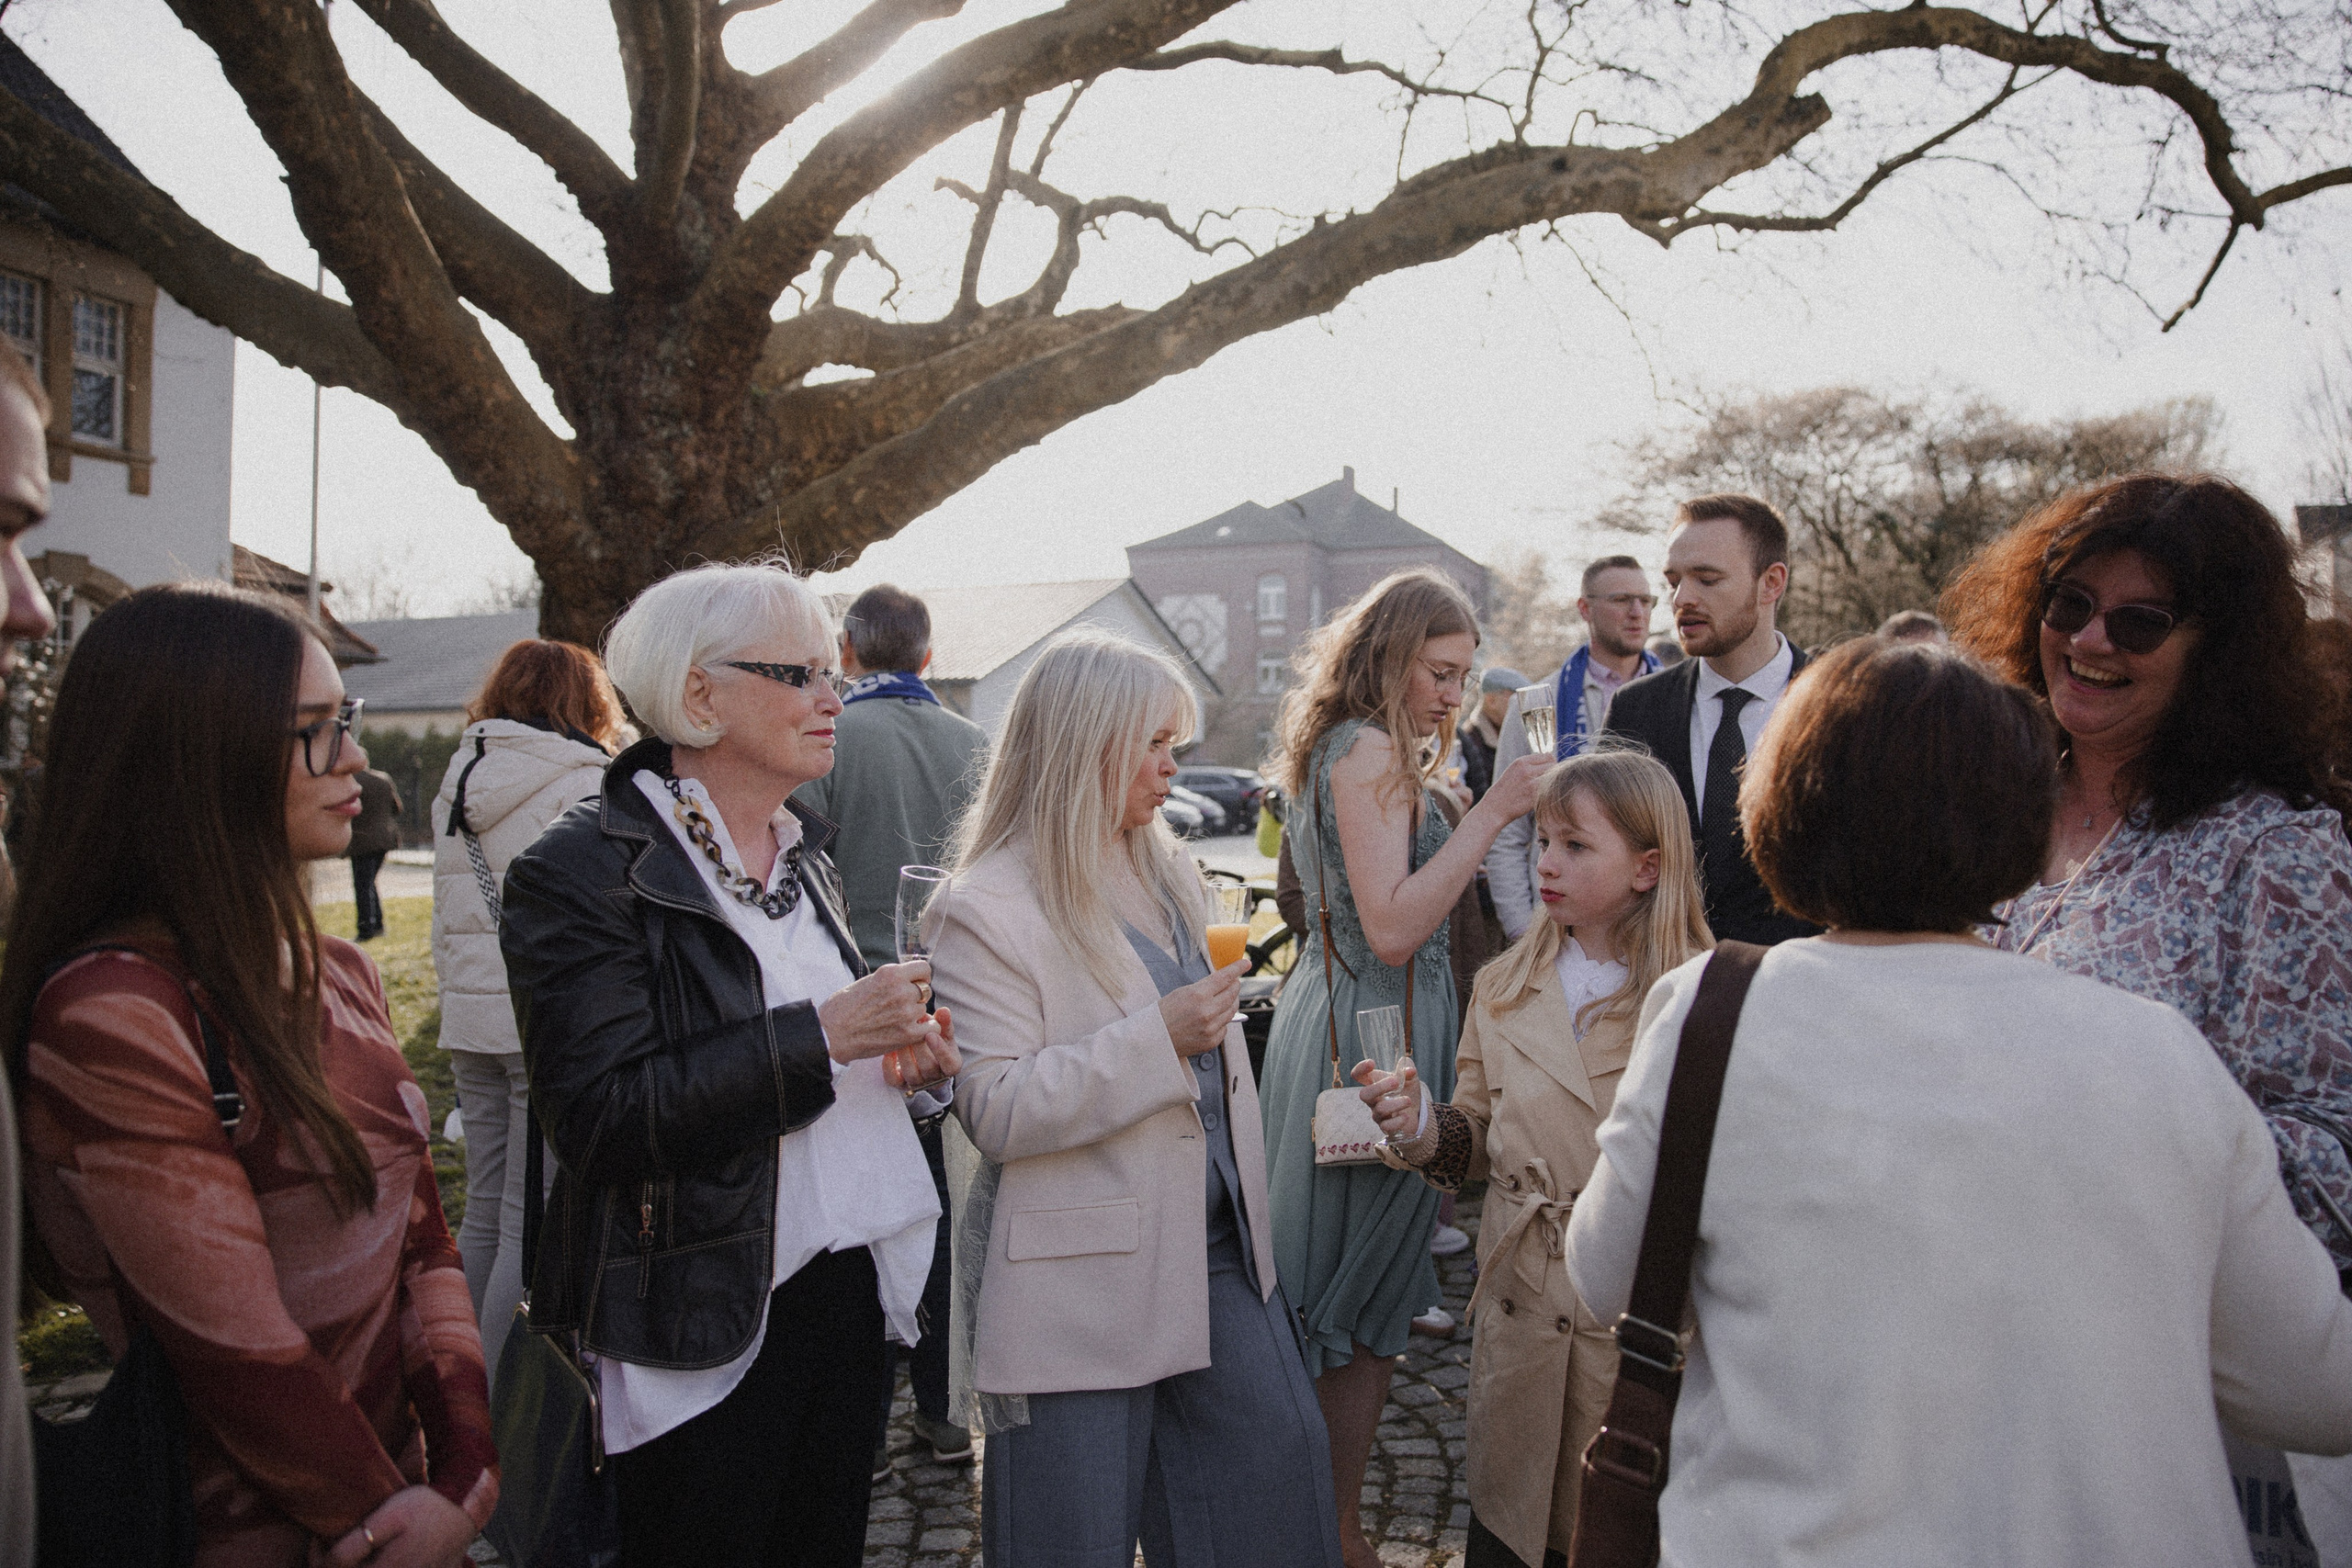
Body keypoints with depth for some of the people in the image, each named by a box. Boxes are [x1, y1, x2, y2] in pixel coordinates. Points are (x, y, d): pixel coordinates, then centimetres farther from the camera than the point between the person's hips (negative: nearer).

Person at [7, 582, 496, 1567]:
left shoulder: (336, 976, 4)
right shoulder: (106, 1016, -22)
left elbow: (418, 1230, 3)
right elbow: (237, 1347, -21)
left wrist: (461, 1468, -7)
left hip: (396, 1480, 7)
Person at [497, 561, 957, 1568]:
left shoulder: (803, 851, 12)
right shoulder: (584, 871, -13)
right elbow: (600, 1116, -22)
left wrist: (896, 1051, 4)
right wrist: (819, 1036, -24)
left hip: (851, 1286, 7)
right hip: (708, 1320, -7)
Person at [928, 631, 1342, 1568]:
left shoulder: (1165, 869, 11)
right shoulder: (988, 910, -14)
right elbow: (996, 1109, -20)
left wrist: (1249, 1205, 21)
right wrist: (1159, 1038, -24)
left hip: (1213, 1244, 7)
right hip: (1081, 1272, -7)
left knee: (1282, 1453, 11)